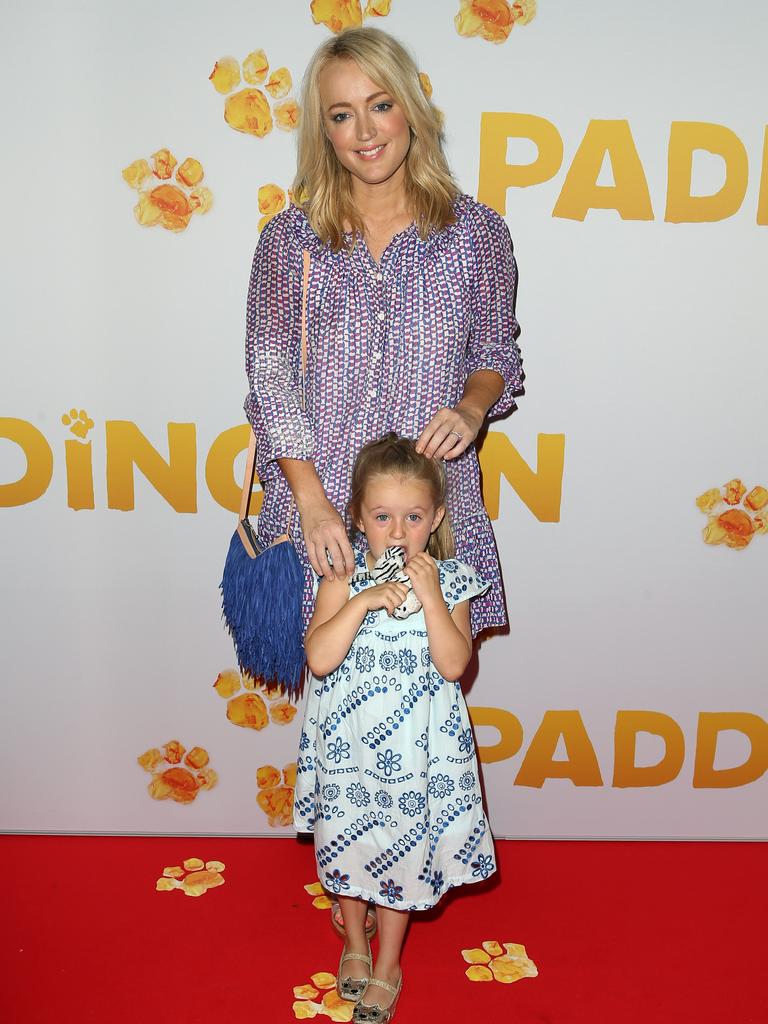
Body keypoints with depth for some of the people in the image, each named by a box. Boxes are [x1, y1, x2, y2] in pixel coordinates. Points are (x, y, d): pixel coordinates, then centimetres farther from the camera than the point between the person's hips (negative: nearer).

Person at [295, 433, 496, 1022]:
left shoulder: (449, 579, -9)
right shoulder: (344, 579, -11)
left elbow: (453, 664, -17)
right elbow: (320, 659, -20)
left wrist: (430, 595, -24)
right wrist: (364, 601, -29)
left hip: (414, 743, 0)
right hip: (347, 737, 1)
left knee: (404, 848, 12)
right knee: (346, 841, 17)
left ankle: (388, 964, 36)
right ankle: (355, 943, 45)